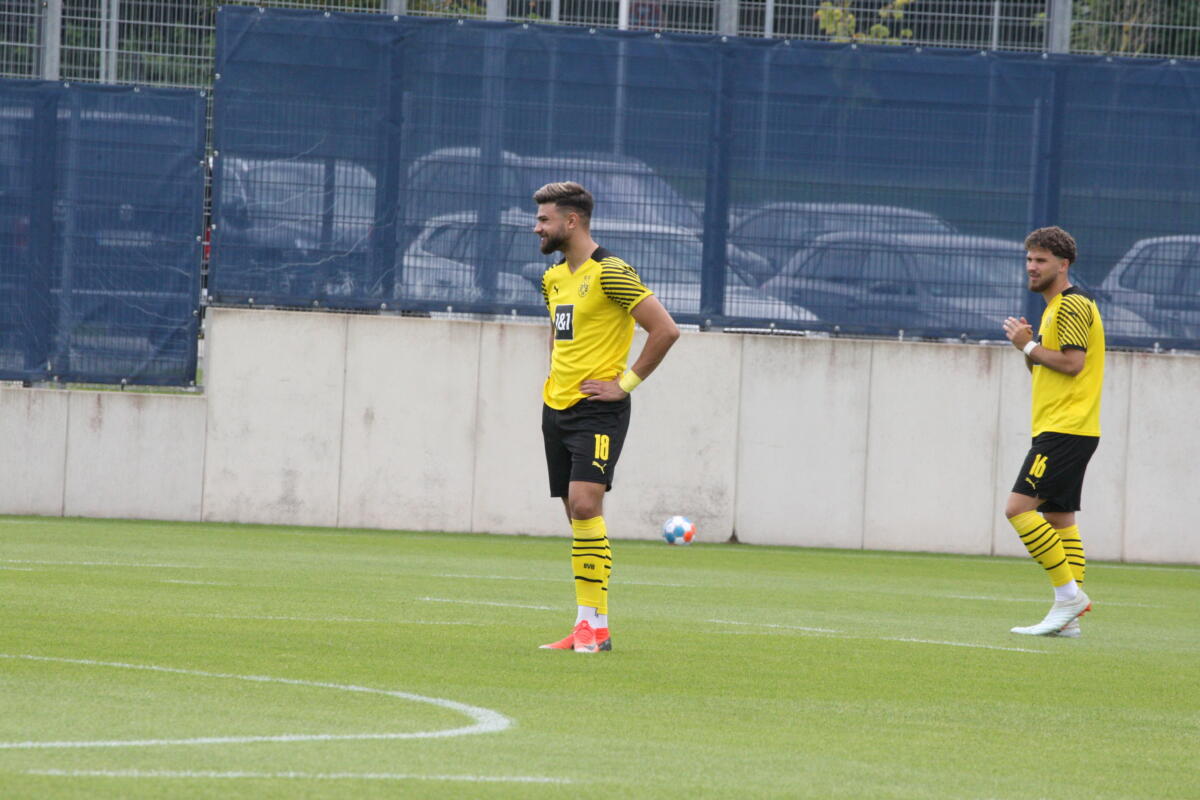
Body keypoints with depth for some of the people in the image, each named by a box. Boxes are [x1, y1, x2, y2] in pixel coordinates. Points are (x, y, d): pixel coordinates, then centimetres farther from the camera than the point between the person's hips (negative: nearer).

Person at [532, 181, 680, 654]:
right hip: (557, 409, 8)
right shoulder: (554, 278, 14)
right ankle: (587, 629, 7)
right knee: (576, 516, 6)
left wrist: (626, 384, -12)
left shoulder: (609, 274, -12)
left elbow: (665, 330, -15)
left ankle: (595, 625, -17)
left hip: (598, 412, -8)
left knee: (584, 504, -18)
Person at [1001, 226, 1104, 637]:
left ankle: (1068, 592, -14)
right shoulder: (1056, 307, 21)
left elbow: (1072, 363, -20)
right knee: (1058, 518, 8)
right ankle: (1067, 617, 6)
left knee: (1019, 507, -16)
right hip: (1059, 429, 11)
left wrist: (1028, 345, -10)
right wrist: (1028, 348, 8)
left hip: (1065, 429, -11)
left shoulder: (1073, 305, -11)